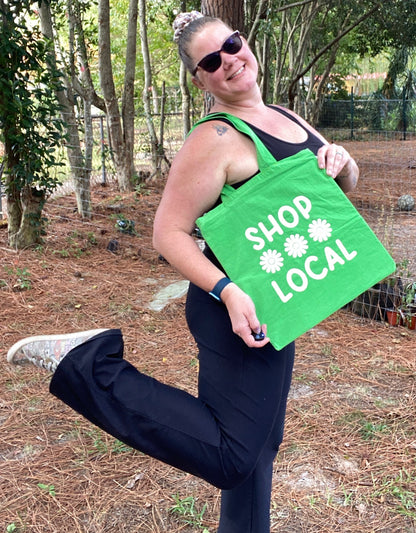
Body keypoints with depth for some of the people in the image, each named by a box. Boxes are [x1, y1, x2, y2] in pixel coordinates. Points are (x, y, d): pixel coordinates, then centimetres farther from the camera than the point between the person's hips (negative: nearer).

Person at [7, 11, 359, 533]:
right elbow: (168, 234, -17)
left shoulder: (288, 119, 11)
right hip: (239, 311, -8)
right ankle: (88, 365, -5)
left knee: (260, 443, 20)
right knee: (230, 458, -8)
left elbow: (346, 186, 19)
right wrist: (227, 290, -30)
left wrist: (341, 160, -5)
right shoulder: (215, 139, -16)